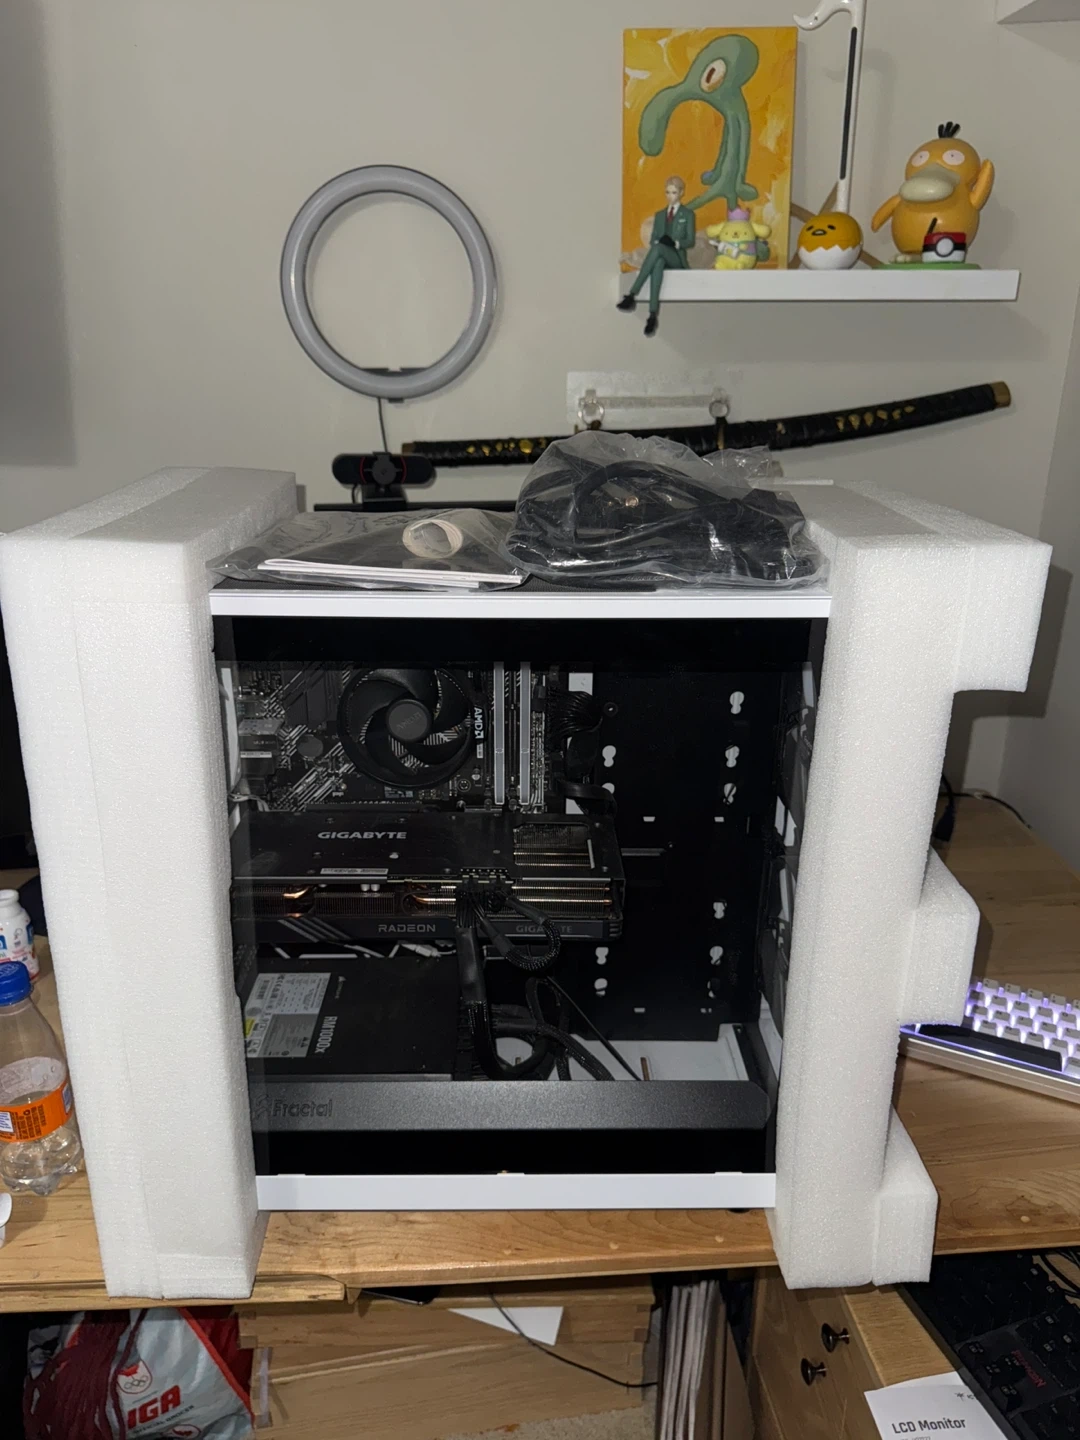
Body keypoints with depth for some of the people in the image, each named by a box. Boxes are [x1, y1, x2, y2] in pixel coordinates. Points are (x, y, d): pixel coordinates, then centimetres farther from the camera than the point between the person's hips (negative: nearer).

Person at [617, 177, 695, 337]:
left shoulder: (688, 214, 13)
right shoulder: (659, 215, 25)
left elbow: (690, 241, 2)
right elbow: (653, 240, 16)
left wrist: (676, 243, -17)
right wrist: (656, 242, -8)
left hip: (677, 258, -2)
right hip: (660, 256, 3)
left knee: (658, 248, -37)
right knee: (658, 264, -38)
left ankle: (632, 295, -46)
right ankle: (653, 314, -53)